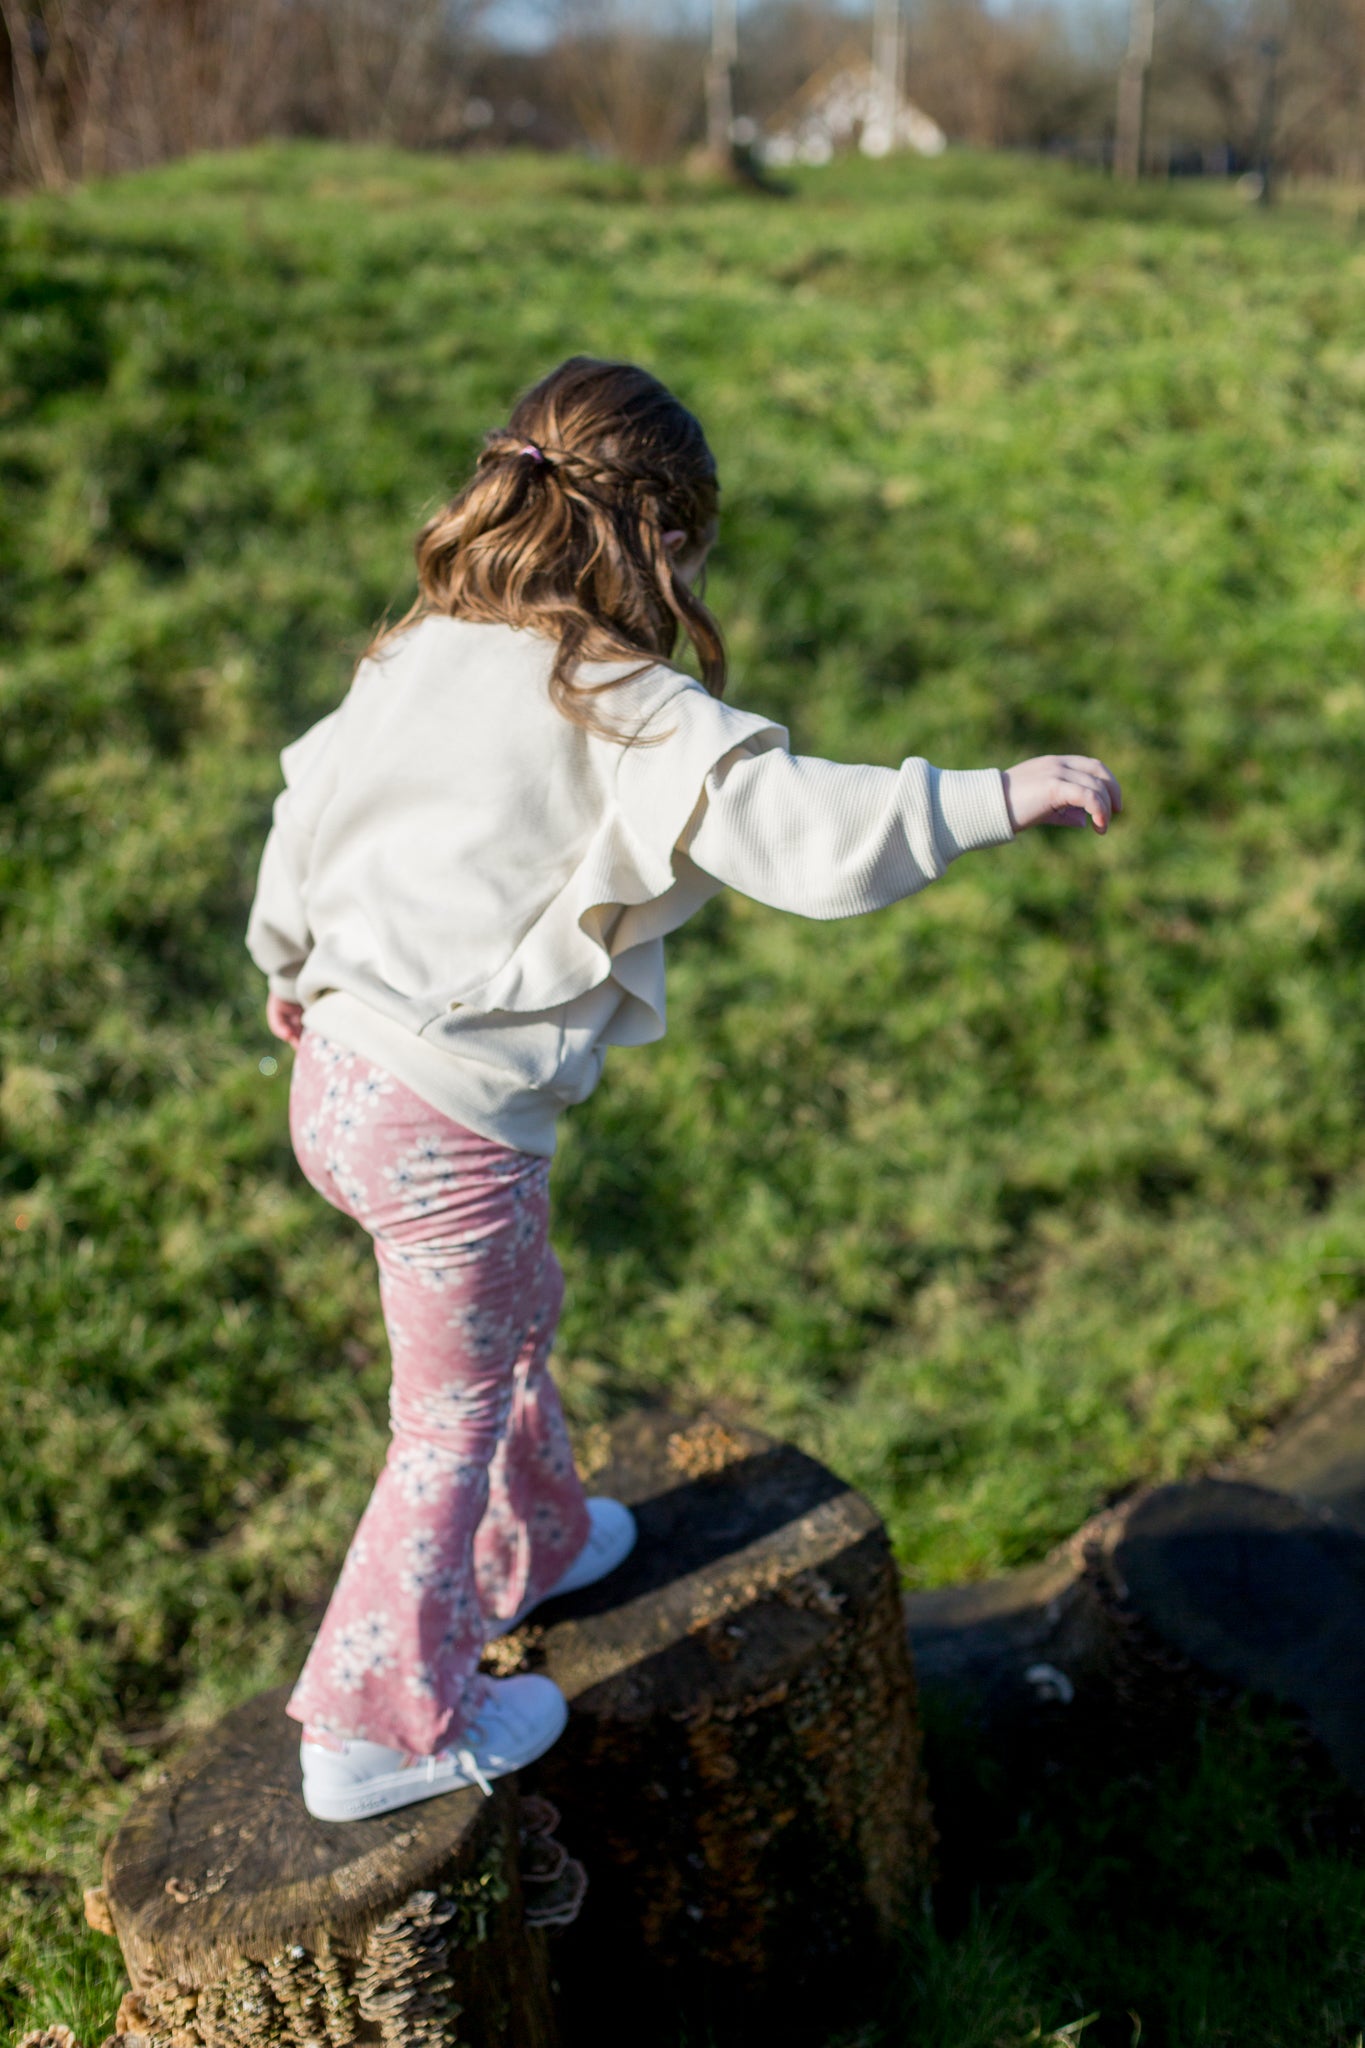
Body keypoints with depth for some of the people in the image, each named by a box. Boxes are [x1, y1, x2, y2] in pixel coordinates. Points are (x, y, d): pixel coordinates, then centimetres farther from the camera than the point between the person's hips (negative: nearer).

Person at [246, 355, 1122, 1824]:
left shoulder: (420, 655, 5)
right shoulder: (631, 714, -19)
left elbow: (305, 804, 17)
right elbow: (808, 833, -28)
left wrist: (290, 962, 33)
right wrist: (1003, 796, -20)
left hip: (336, 1068, 8)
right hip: (449, 1123, -8)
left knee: (512, 1319, 29)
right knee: (455, 1405, 10)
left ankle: (526, 1547, 53)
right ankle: (384, 1726, 26)